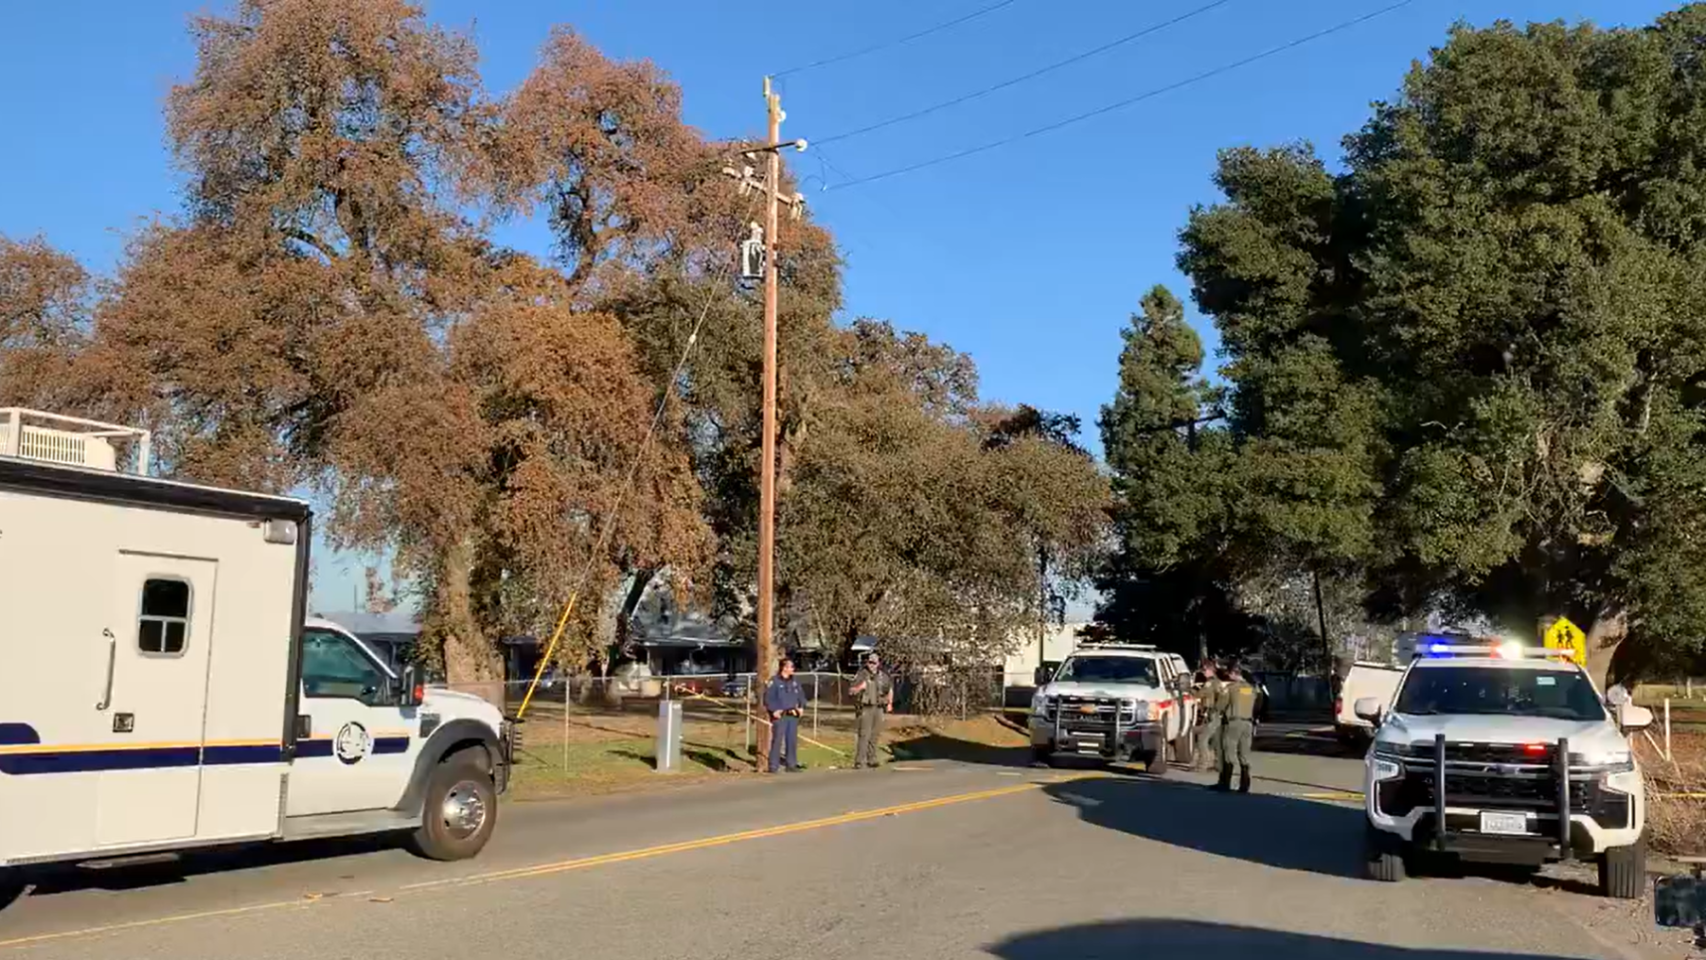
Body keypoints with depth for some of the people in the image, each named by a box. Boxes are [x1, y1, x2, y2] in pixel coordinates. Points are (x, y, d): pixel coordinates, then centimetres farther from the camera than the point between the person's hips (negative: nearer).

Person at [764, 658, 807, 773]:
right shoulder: (774, 681, -8)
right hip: (779, 715, -6)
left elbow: (801, 695, 20)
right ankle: (773, 766, -1)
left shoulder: (794, 681, 13)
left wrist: (801, 706, 5)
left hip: (793, 715, 6)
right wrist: (773, 710, -18)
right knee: (777, 740, -6)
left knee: (792, 740, 9)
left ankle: (791, 764, 18)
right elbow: (768, 697, -11)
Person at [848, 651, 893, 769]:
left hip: (878, 708, 5)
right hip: (866, 708, -5)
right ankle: (859, 762, -13)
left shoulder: (882, 676, 8)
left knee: (875, 735, 10)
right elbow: (851, 691, -9)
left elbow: (890, 688, 26)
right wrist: (860, 687, -27)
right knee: (864, 735, -12)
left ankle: (871, 760, 21)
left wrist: (890, 703, 21)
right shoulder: (861, 675, -7)